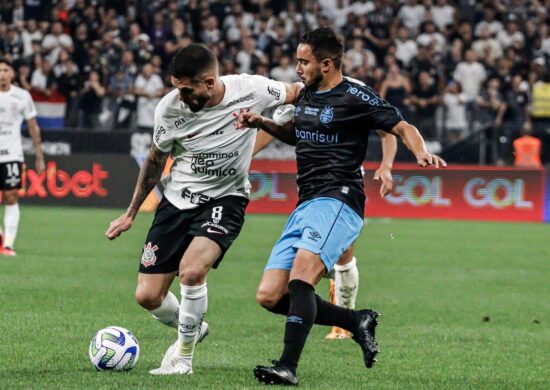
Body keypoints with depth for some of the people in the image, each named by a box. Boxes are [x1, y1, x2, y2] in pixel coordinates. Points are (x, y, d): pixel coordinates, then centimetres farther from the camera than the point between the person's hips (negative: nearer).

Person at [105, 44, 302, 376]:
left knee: (191, 271, -29)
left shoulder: (250, 90, -20)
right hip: (178, 199, 3)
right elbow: (156, 160, 5)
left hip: (226, 199, -3)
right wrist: (131, 214, 10)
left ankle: (184, 357, -6)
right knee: (148, 297, -3)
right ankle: (190, 329, 32)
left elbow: (295, 94, 3)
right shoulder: (170, 107, -14)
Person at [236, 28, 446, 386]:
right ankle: (358, 321, 12)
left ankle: (288, 367, -35)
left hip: (337, 201, -9)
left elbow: (403, 128, -3)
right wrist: (262, 123, 22)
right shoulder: (305, 95, 18)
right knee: (270, 296, -1)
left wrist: (422, 154, -23)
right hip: (305, 205, 9)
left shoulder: (355, 97, -5)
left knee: (301, 274, -31)